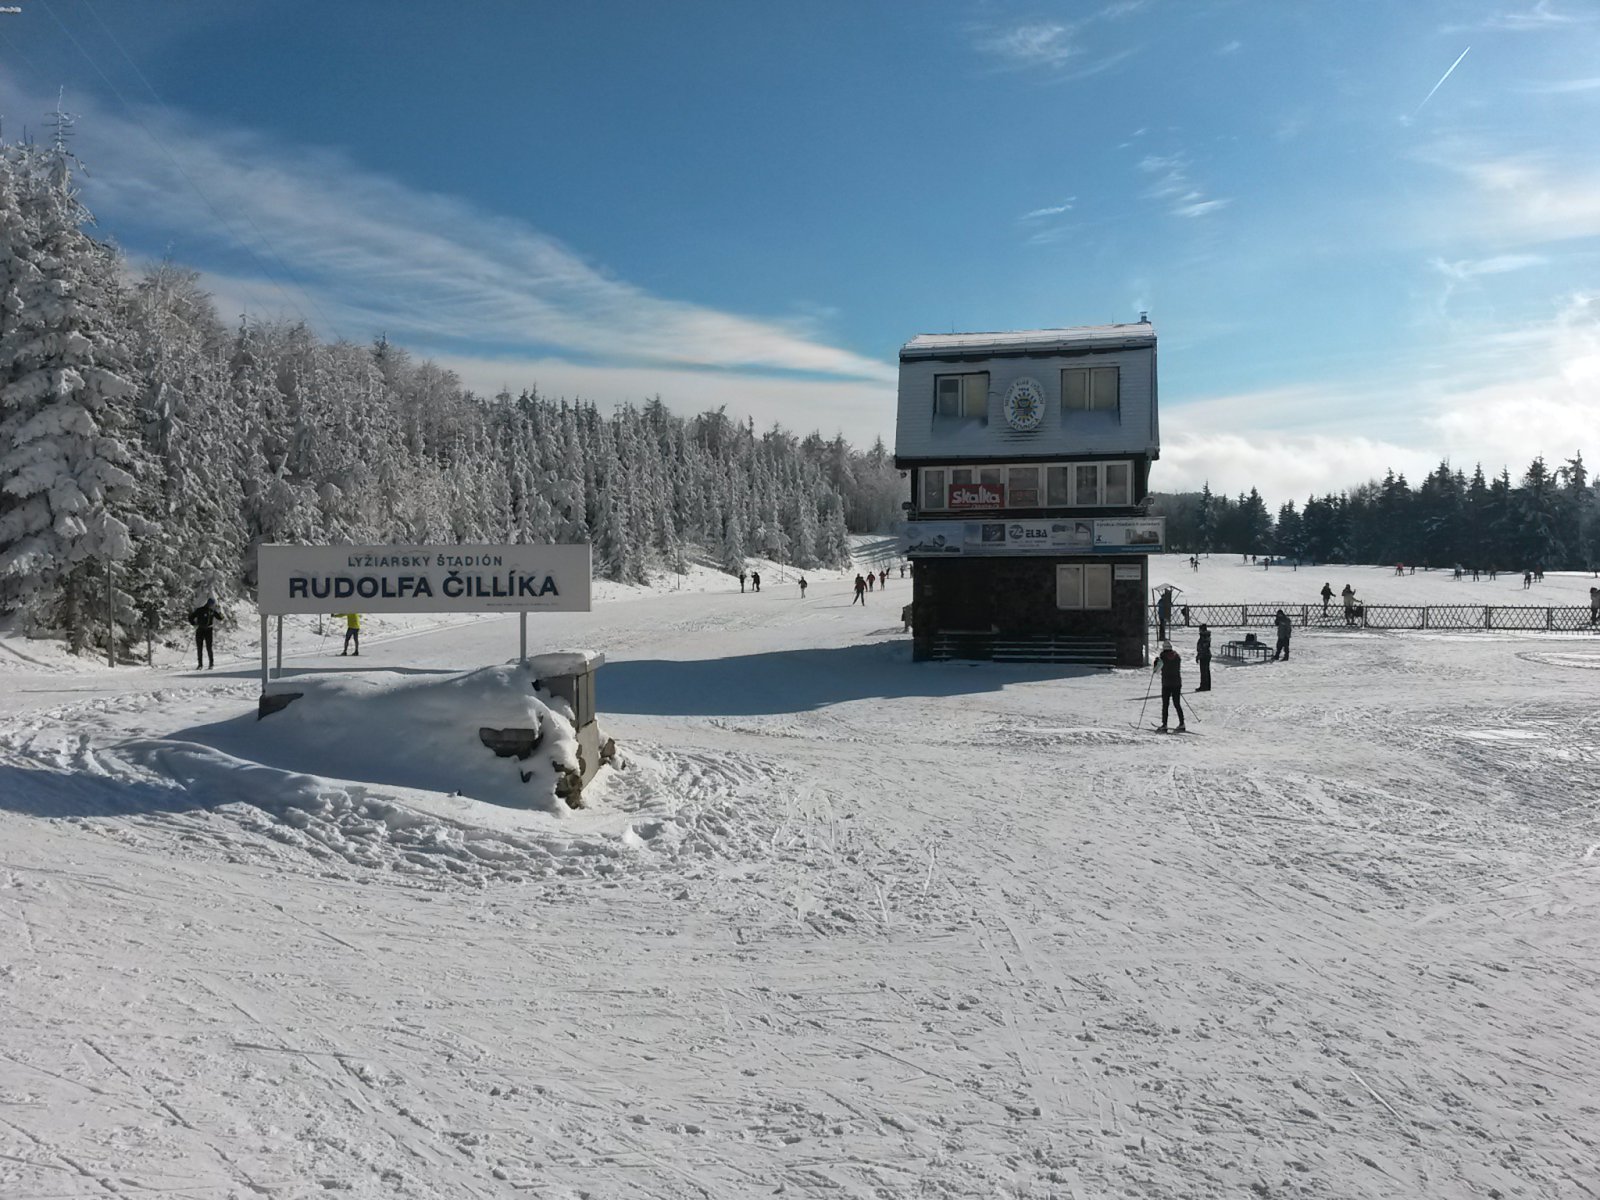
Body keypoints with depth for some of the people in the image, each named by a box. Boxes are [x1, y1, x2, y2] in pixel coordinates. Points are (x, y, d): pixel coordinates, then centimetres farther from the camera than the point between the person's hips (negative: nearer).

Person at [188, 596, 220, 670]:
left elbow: (220, 618, 5)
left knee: (208, 648, -6)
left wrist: (219, 613, -11)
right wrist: (195, 624, -6)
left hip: (208, 631, 1)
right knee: (199, 648, 3)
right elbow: (191, 617, -3)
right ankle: (200, 664, 11)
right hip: (200, 631, -1)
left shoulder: (213, 611, 2)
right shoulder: (200, 610, -9)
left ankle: (211, 664, 1)